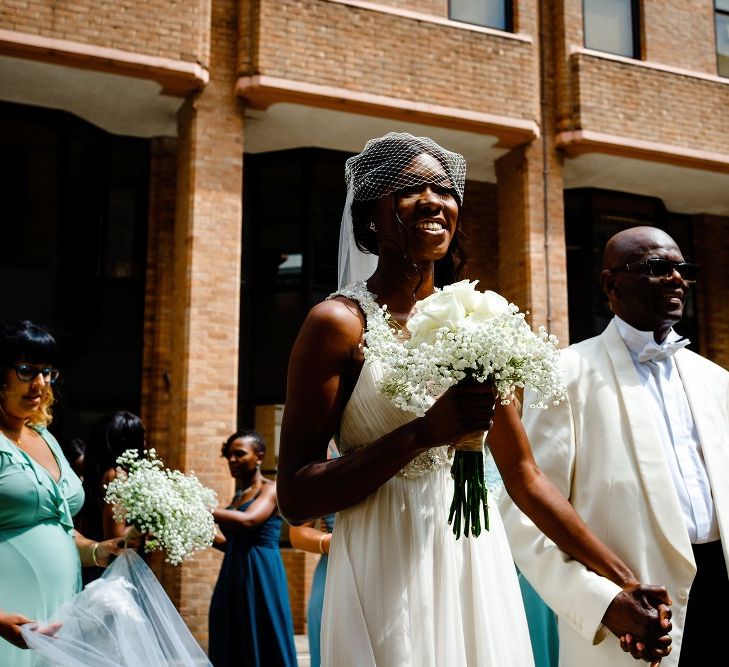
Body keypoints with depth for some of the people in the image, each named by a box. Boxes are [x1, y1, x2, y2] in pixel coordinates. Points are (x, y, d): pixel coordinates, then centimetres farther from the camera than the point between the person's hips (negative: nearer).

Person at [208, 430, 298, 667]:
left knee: (260, 646, -2)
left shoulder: (271, 489, -5)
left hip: (260, 576, -7)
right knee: (232, 646, 8)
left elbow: (247, 521, -22)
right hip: (233, 577, 7)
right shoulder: (238, 496, 17)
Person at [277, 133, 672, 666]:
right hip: (386, 574, -4)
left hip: (475, 562, 5)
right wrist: (425, 433, -21)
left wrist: (622, 583, 7)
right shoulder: (340, 322, -8)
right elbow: (295, 497, -12)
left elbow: (525, 475, 11)